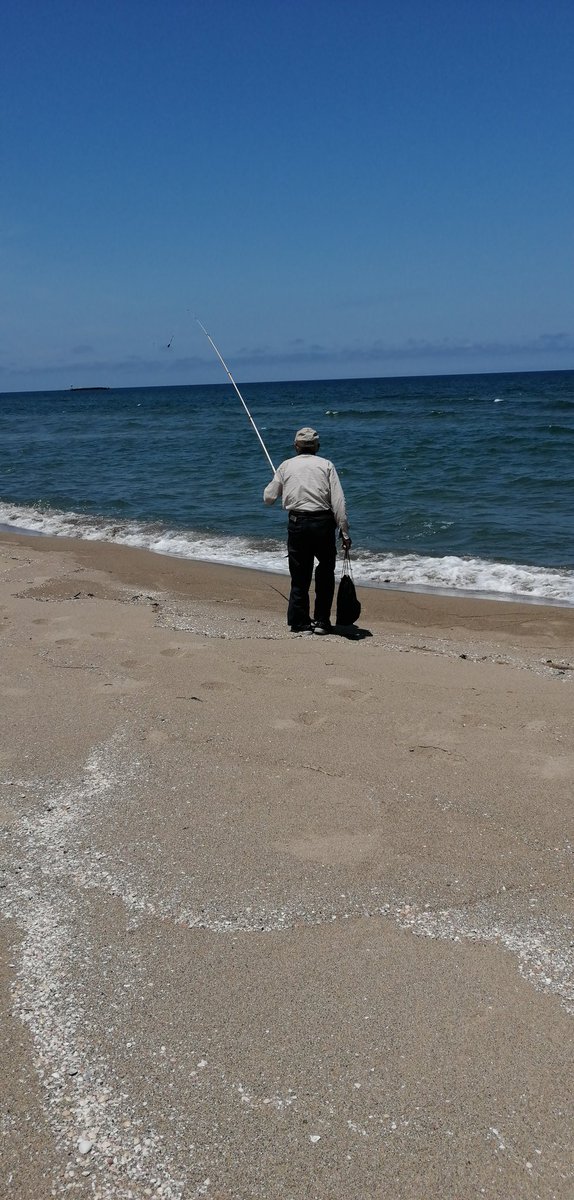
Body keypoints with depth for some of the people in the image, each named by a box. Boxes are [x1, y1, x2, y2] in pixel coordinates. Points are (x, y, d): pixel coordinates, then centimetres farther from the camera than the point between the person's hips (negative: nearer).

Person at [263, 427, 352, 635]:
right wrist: (345, 533, -4)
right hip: (323, 522, -1)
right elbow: (338, 501, -5)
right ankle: (322, 620, 16)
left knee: (299, 575, 9)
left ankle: (300, 623, 11)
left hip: (297, 524, 1)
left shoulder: (286, 466, 7)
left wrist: (276, 483, 32)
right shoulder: (326, 465, 3)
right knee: (326, 571, 15)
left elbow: (268, 497, 10)